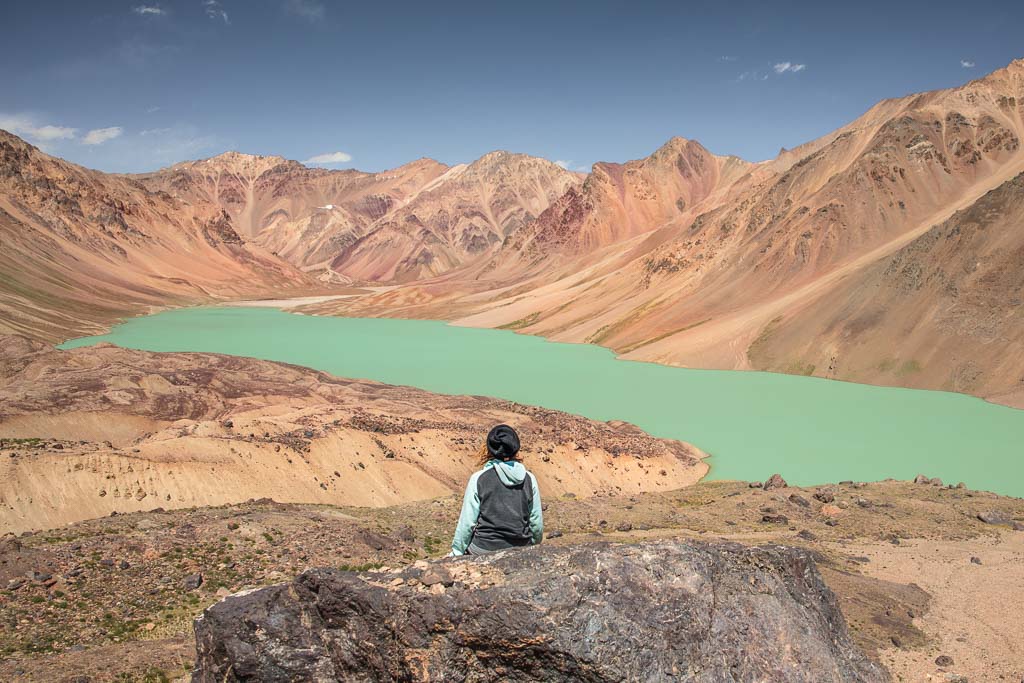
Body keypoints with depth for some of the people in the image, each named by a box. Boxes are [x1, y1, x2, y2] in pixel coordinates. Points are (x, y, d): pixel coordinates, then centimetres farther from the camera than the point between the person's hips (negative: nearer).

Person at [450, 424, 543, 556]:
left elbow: (467, 523, -7)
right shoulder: (529, 480, -1)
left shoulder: (478, 479, -8)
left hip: (484, 550, -3)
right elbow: (537, 522, 4)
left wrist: (457, 552, 3)